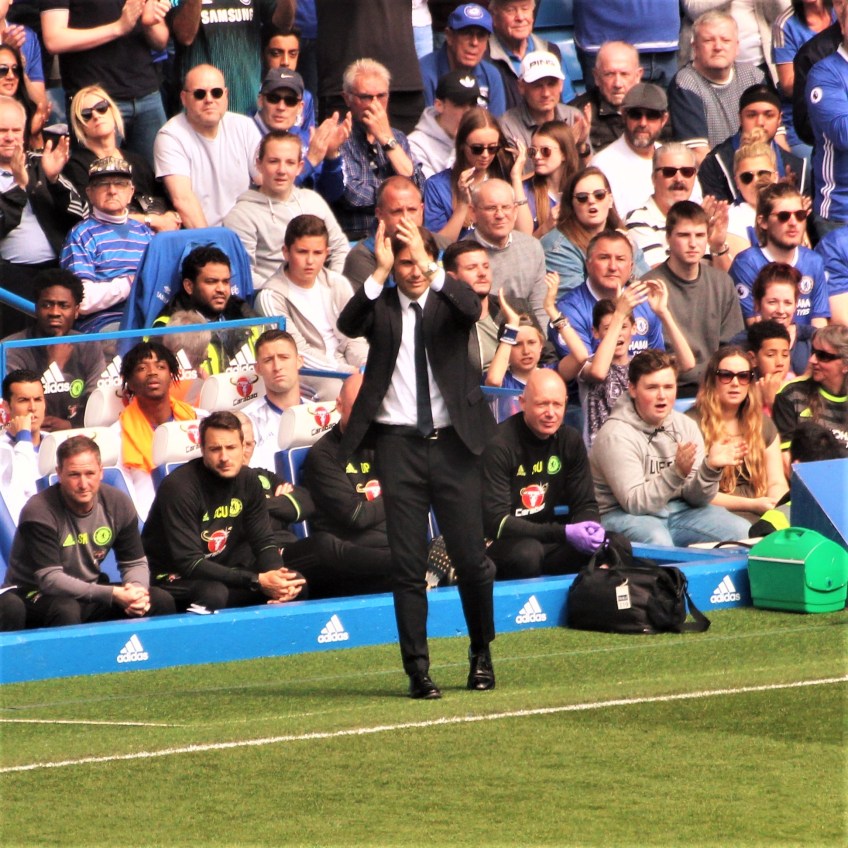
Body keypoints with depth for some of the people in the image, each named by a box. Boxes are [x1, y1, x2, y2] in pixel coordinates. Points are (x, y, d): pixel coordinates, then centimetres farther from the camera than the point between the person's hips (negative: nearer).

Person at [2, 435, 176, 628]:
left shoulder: (118, 504, -3)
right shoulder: (39, 513, -21)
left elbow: (135, 563, 4)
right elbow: (49, 579, -26)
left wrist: (136, 589, -22)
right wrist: (112, 594, -33)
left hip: (90, 593, 5)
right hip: (37, 596, -5)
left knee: (161, 601, -12)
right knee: (66, 610, -39)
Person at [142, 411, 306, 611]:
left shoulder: (247, 480, 0)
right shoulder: (178, 487, -22)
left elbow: (263, 542, 3)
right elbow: (189, 563, -26)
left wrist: (277, 575, -23)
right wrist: (257, 581, -30)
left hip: (221, 574, 7)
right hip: (174, 578, -7)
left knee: (296, 584, -8)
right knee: (213, 594, -39)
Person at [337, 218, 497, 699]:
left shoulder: (449, 301, 5)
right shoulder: (381, 306, 5)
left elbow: (472, 307, -18)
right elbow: (348, 325, -16)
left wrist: (431, 270, -30)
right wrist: (380, 274, -27)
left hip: (452, 442, 0)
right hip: (399, 445, 0)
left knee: (471, 557, 3)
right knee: (408, 564, 0)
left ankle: (482, 654, 24)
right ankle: (418, 668, 5)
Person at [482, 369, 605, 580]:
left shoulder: (570, 441, 4)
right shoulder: (499, 445, -16)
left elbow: (585, 506, 8)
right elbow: (495, 521, -21)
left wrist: (591, 528, -19)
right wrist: (564, 533, -29)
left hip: (545, 543, 6)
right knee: (526, 552, -40)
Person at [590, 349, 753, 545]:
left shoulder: (686, 426, 4)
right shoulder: (617, 435, -14)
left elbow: (696, 498, 2)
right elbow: (635, 503, -20)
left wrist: (710, 469, -19)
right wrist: (676, 473, -32)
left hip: (678, 511, 6)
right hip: (626, 515, -6)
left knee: (742, 532, -12)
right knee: (657, 541, -39)